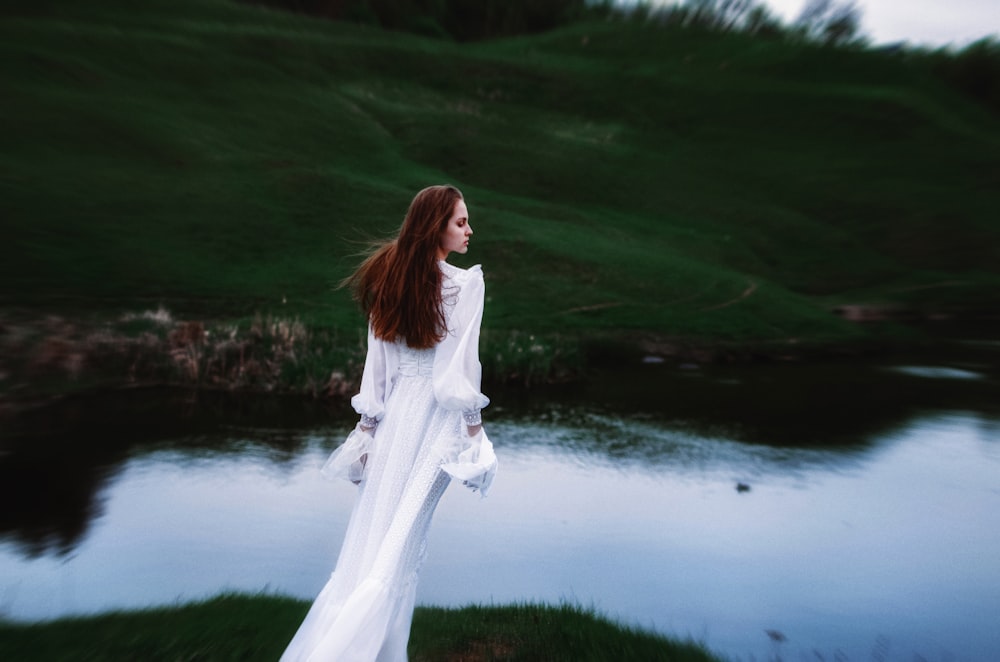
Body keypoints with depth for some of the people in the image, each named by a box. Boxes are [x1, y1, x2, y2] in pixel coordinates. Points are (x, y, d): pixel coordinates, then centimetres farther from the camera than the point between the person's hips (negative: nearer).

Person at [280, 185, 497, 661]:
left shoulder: (390, 278, 6)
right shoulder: (465, 283, -11)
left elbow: (376, 365, 6)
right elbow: (459, 371, -14)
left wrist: (368, 425, 13)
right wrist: (474, 434, -5)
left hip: (395, 415, 6)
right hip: (434, 417, -5)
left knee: (372, 535, 18)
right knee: (400, 542, 7)